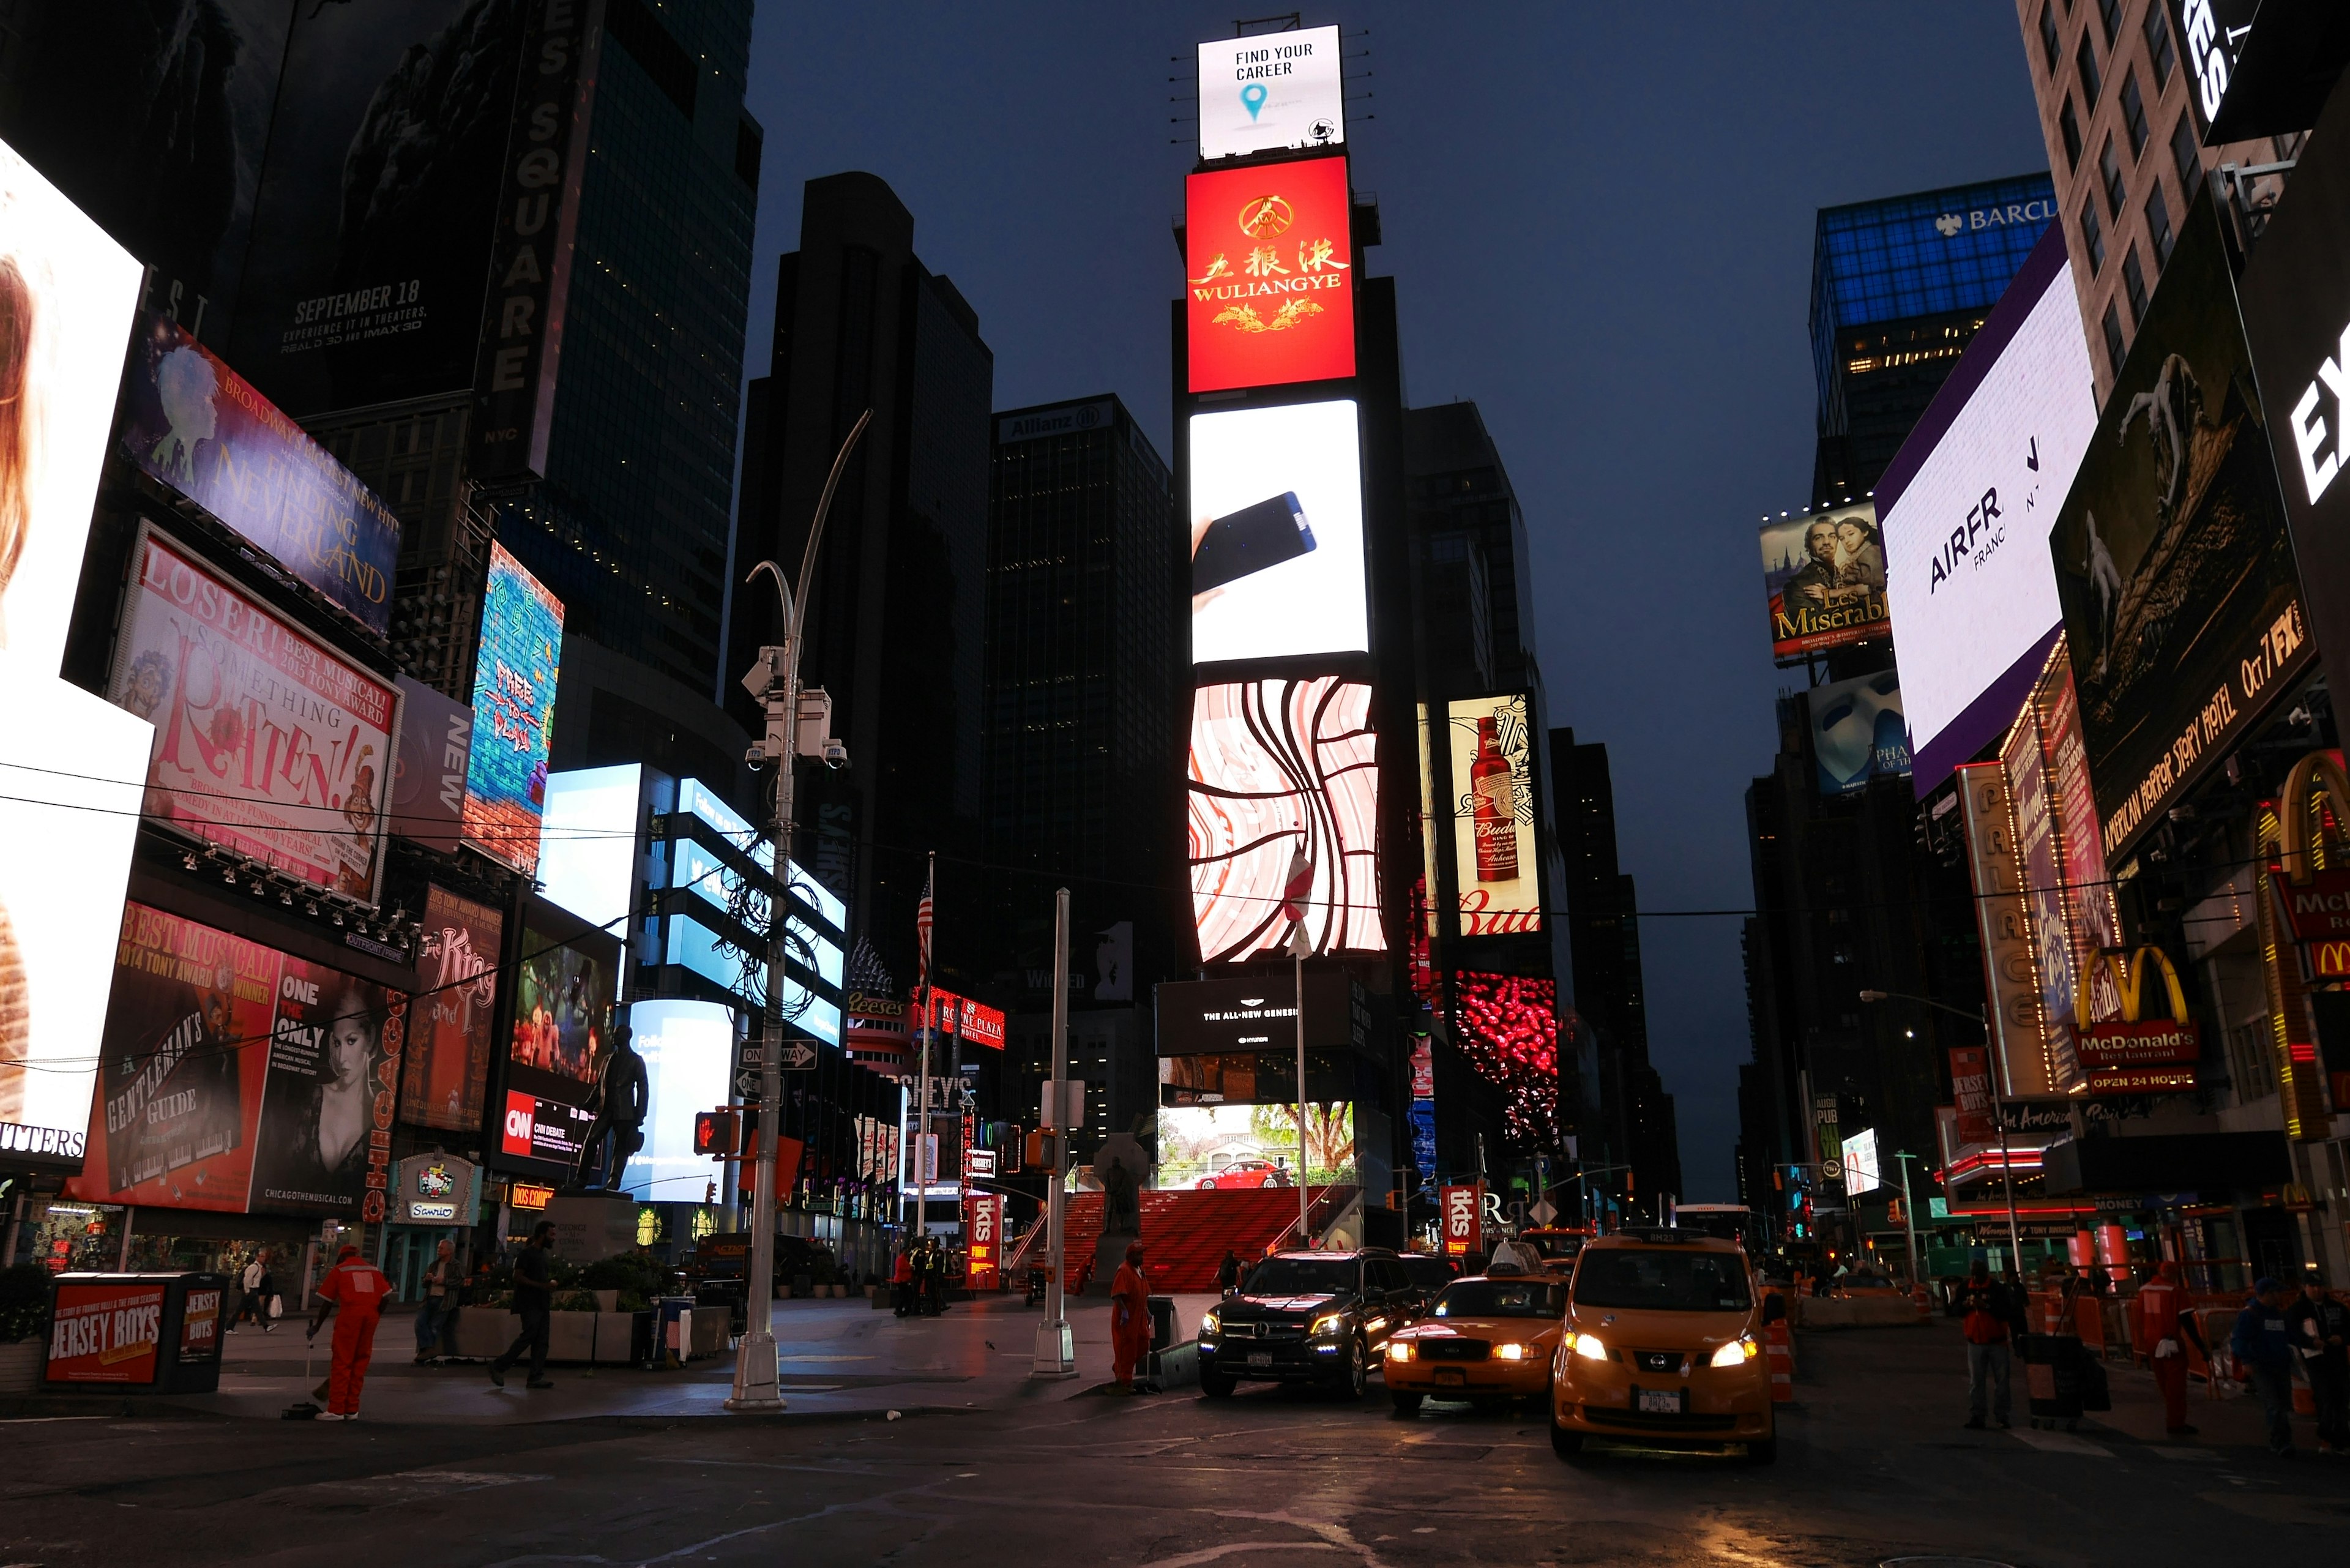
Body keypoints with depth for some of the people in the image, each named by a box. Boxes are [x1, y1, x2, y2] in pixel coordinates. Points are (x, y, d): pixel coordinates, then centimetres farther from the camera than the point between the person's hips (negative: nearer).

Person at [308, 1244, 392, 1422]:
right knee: (360, 1363, 10)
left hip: (349, 1315, -3)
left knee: (342, 1363, 1)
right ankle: (352, 1410, 12)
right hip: (371, 1316, 4)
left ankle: (336, 1410, -1)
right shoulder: (374, 1270, 19)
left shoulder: (339, 1270, 11)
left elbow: (327, 1303, 10)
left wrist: (317, 1326, 19)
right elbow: (386, 1296, 7)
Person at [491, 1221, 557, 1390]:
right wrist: (541, 1285, -21)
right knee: (529, 1335, -13)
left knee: (541, 1341, 2)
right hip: (529, 1304, -8)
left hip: (542, 1303, 8)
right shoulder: (526, 1254, -7)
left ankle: (536, 1378, 2)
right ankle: (498, 1366, 1)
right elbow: (518, 1277, -15)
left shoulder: (546, 1255, 18)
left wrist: (551, 1284, 7)